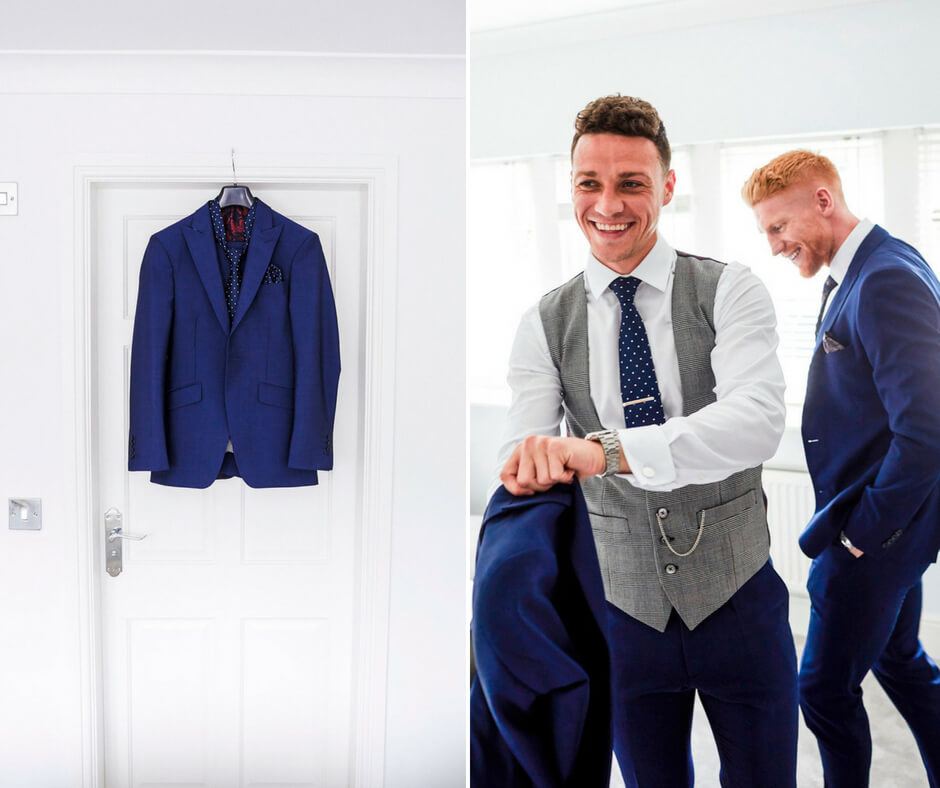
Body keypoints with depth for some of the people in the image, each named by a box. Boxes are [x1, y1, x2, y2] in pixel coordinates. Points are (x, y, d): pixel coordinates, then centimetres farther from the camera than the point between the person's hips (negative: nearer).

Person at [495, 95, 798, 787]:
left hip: (737, 600, -1)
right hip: (624, 607, 2)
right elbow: (521, 464, -9)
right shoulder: (546, 326, -2)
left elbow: (758, 422, -26)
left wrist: (602, 450, -40)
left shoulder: (729, 292, -9)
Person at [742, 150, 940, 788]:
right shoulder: (860, 271, 8)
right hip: (886, 520, 10)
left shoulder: (886, 281, -23)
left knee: (827, 688, 3)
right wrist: (867, 521, 12)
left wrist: (861, 531, -19)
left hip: (871, 531, -10)